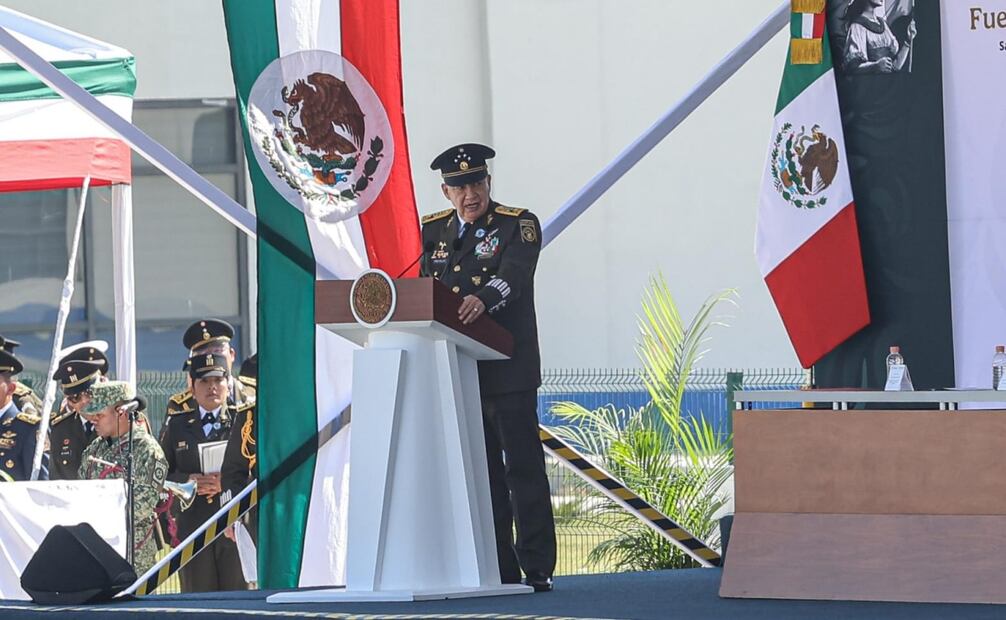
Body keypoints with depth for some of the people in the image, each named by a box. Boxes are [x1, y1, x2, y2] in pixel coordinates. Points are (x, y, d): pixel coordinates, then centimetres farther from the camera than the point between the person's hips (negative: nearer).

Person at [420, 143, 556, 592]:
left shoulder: (518, 225, -1)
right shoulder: (432, 232, 15)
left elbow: (514, 274, -19)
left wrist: (484, 300, -38)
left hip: (507, 369, -5)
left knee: (523, 468, -5)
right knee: (481, 473, 6)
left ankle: (537, 569, -5)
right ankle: (499, 571, 10)